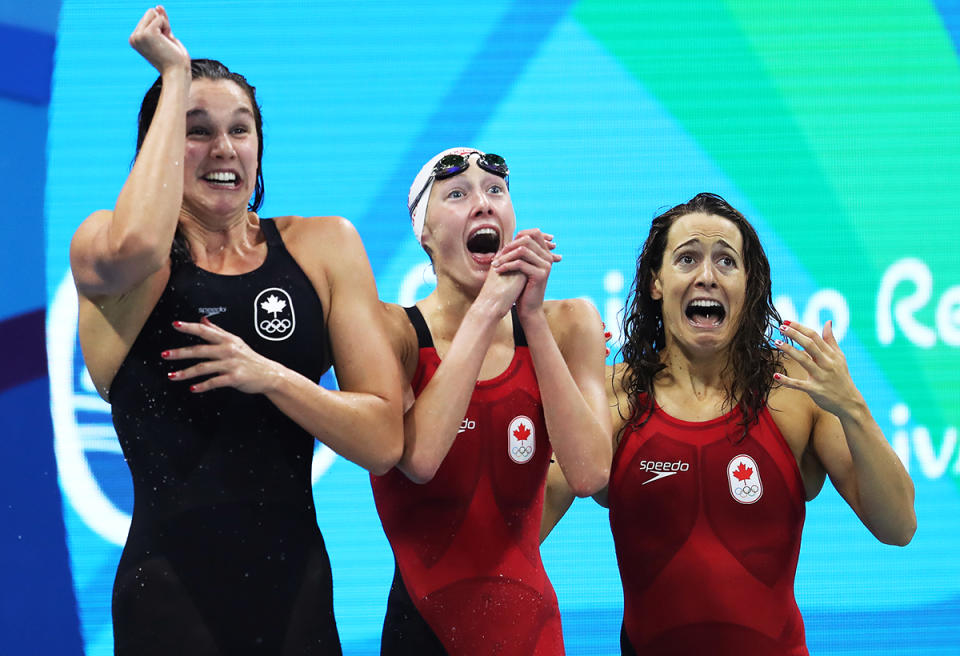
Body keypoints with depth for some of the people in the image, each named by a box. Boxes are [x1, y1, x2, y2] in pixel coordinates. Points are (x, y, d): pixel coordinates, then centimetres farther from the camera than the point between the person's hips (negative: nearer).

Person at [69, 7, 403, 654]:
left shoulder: (323, 247, 5)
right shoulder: (100, 245, -2)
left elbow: (385, 442, 0)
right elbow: (131, 248, -30)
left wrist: (269, 376, -17)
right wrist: (176, 75, -17)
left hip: (298, 595, 3)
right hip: (171, 600, -3)